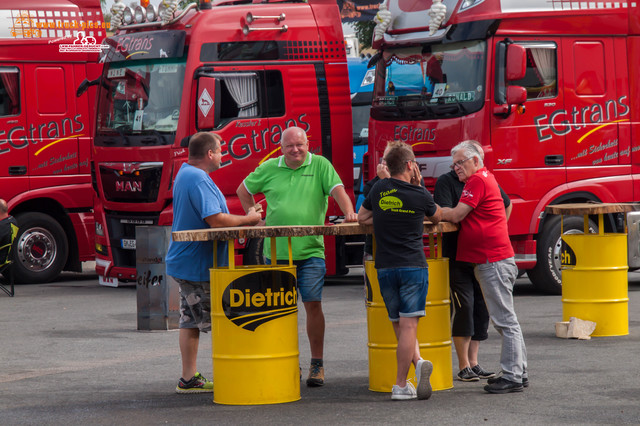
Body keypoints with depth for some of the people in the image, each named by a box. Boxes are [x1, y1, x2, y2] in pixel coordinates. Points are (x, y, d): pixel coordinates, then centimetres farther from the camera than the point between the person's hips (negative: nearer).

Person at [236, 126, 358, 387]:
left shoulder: (320, 165, 3)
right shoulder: (269, 169, 10)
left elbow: (337, 189, -9)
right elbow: (244, 191, 23)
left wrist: (349, 212, -27)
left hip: (310, 251, -2)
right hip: (276, 252, 2)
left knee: (313, 304, -6)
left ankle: (317, 364, 2)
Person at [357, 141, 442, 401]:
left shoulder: (379, 190, 5)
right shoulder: (419, 196, -5)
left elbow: (362, 218, 20)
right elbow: (436, 216, 17)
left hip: (385, 268, 3)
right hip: (413, 266, -3)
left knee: (399, 325, 12)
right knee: (408, 325, -5)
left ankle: (418, 362, -9)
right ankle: (400, 385, -8)